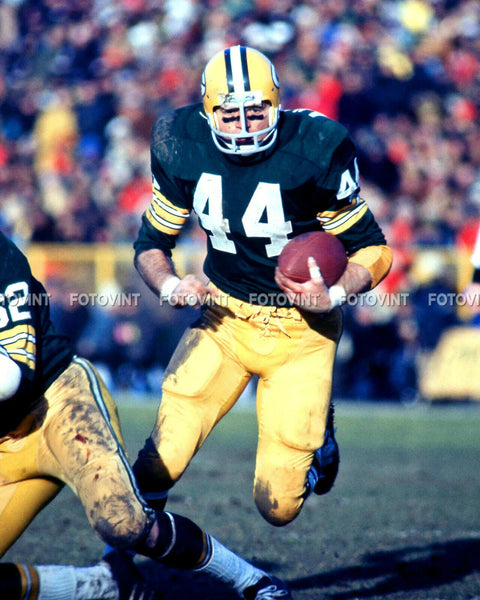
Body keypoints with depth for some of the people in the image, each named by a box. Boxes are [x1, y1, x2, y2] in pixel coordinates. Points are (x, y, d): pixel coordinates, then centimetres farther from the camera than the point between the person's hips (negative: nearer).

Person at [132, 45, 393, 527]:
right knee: (164, 459, -17)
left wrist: (335, 293, -28)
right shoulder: (184, 148, -9)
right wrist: (169, 285, -17)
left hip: (301, 329, -2)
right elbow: (151, 244, 4)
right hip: (224, 318, 2)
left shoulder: (313, 150, -19)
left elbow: (372, 250, -9)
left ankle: (317, 430, 31)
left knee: (278, 506, -3)